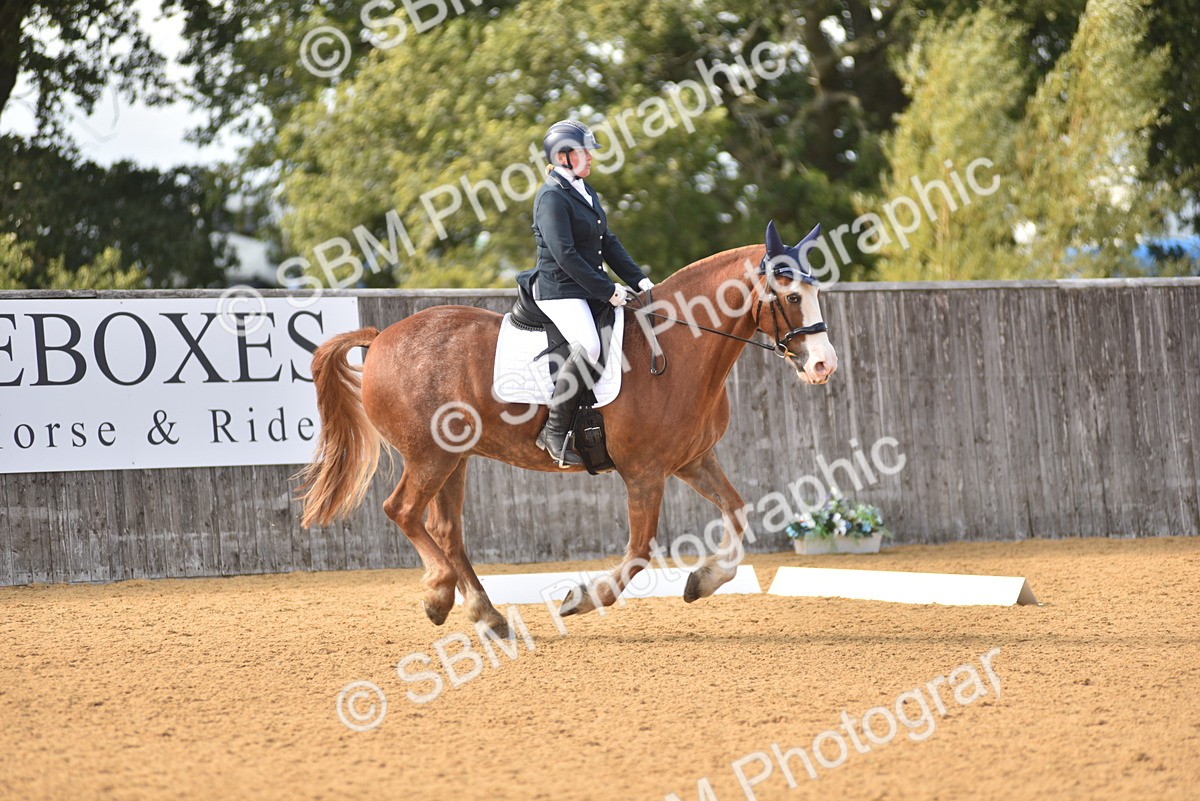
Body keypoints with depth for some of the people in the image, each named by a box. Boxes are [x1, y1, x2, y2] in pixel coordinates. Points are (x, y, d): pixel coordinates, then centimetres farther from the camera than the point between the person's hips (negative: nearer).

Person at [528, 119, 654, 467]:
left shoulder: (586, 192, 17)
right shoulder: (552, 197, -13)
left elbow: (608, 242, 19)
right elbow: (565, 255, -20)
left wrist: (638, 279, 7)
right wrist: (607, 290, -19)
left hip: (592, 287, 10)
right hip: (559, 290, -10)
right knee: (589, 347, -31)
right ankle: (554, 432, -22)